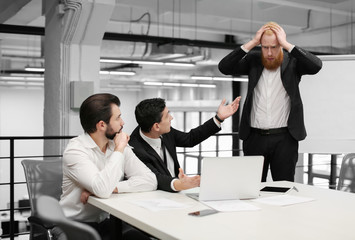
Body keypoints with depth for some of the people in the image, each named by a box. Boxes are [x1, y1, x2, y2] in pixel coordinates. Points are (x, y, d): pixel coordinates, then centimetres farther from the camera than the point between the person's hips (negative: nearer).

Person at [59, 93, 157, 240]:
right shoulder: (75, 150, -14)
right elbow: (103, 190, -28)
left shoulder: (119, 147, 4)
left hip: (109, 222, 4)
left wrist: (112, 187, -18)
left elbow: (150, 181, -5)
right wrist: (119, 150, -18)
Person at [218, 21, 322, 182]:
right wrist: (252, 43, -9)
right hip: (254, 137, 2)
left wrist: (286, 44, -15)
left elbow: (316, 66, -17)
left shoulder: (292, 61, 1)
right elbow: (224, 67, -6)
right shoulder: (253, 60, 6)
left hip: (284, 138, -2)